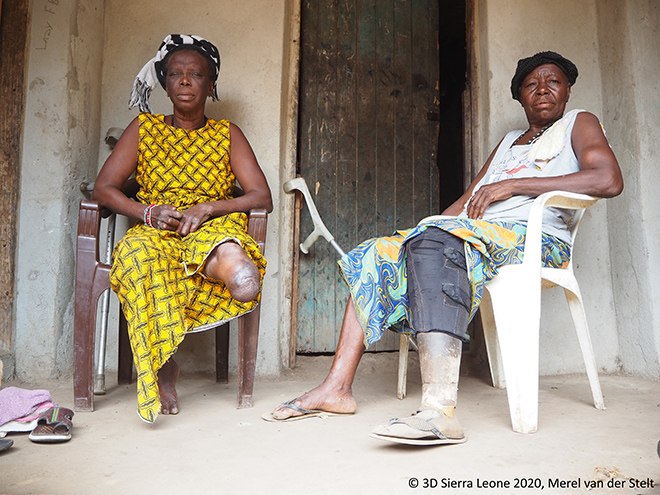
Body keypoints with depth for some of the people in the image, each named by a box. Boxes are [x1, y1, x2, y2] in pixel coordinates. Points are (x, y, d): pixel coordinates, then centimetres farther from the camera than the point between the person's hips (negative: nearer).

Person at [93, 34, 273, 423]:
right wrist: (148, 213, -14)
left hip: (213, 228, 0)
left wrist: (205, 209, -14)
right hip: (153, 233, 1)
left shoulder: (227, 134, 11)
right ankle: (165, 366, -25)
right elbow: (103, 189, 6)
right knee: (143, 260, -40)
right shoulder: (144, 128, 13)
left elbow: (263, 197, 1)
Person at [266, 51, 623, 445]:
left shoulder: (579, 123, 13)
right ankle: (337, 388, -12)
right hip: (477, 233, 7)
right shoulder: (509, 141, 32)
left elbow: (609, 180, -8)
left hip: (536, 239, -7)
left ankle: (440, 410, -49)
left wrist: (513, 185, -10)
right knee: (378, 254, -5)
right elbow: (469, 200, 23)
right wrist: (419, 234, 6)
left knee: (436, 243, -36)